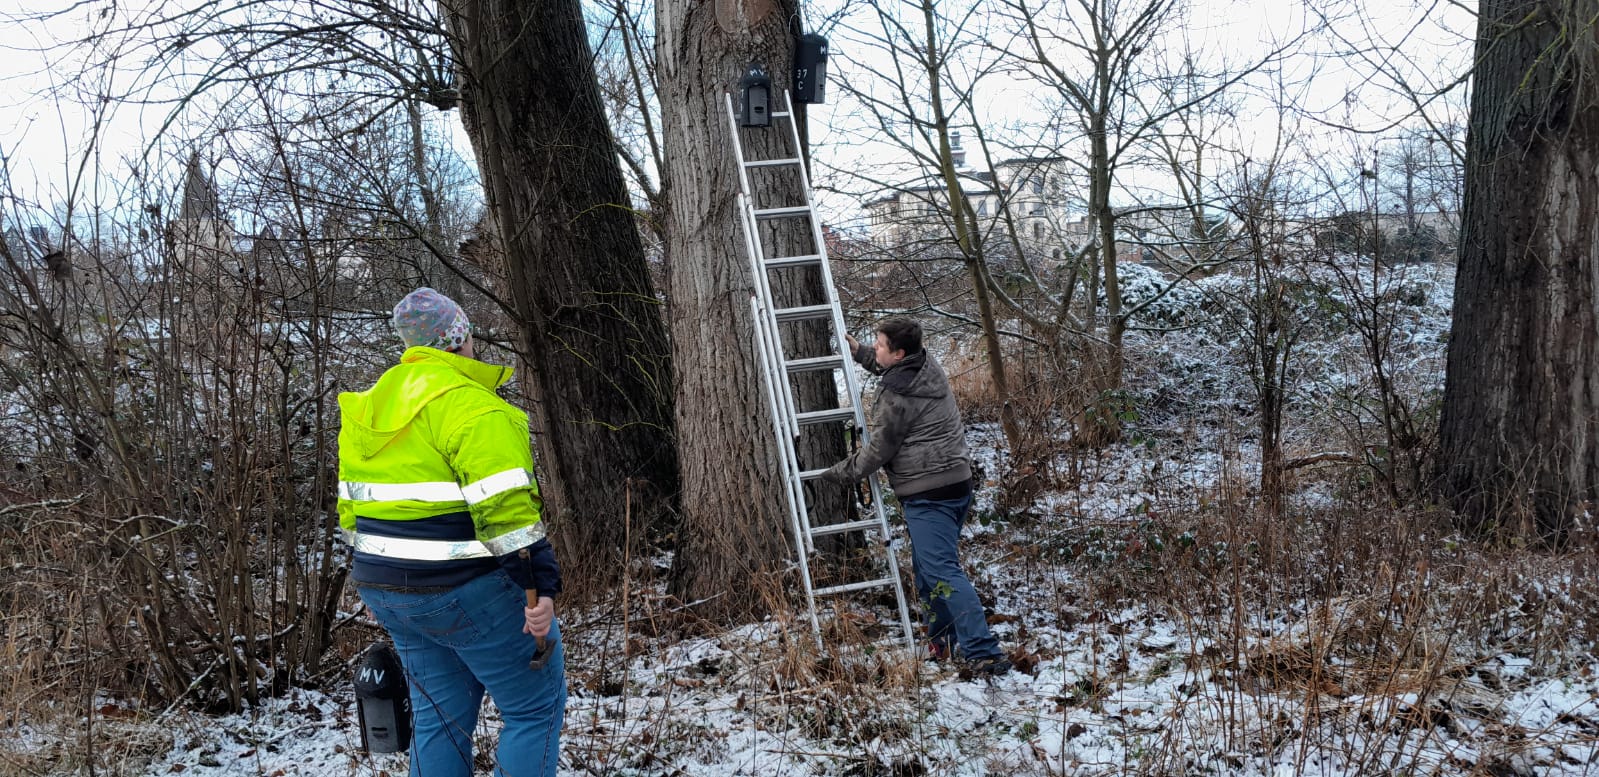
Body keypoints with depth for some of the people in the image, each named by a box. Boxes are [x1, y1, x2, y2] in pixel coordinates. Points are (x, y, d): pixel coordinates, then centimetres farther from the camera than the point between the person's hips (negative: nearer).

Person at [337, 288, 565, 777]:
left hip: (389, 588, 9)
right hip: (467, 590, -8)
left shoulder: (369, 407, 11)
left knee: (440, 711, 19)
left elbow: (351, 503, 16)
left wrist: (378, 584, 24)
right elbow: (505, 510, -24)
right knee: (537, 706, 5)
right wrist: (540, 585, -21)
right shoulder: (468, 404, -17)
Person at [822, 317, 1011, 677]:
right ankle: (944, 640, 27)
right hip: (956, 482, 10)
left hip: (928, 494, -10)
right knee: (926, 567, 20)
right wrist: (859, 352, 31)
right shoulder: (927, 366, 8)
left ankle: (985, 653, -20)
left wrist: (842, 472, 5)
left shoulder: (898, 398, -18)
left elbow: (878, 451, -8)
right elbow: (887, 366, 34)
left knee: (941, 572, -14)